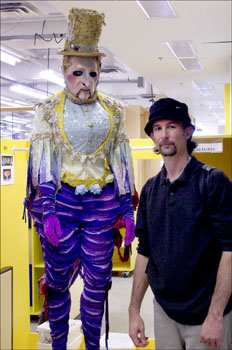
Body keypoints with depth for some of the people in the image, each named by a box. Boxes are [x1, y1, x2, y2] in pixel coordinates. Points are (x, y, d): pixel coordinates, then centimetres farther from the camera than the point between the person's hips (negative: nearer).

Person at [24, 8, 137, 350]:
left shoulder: (112, 110, 8)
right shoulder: (50, 109, 1)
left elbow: (122, 160, 10)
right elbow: (42, 161, -4)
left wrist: (127, 208, 5)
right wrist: (47, 212, -12)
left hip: (103, 203, 2)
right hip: (61, 200, -2)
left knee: (98, 280, 7)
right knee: (59, 279, 6)